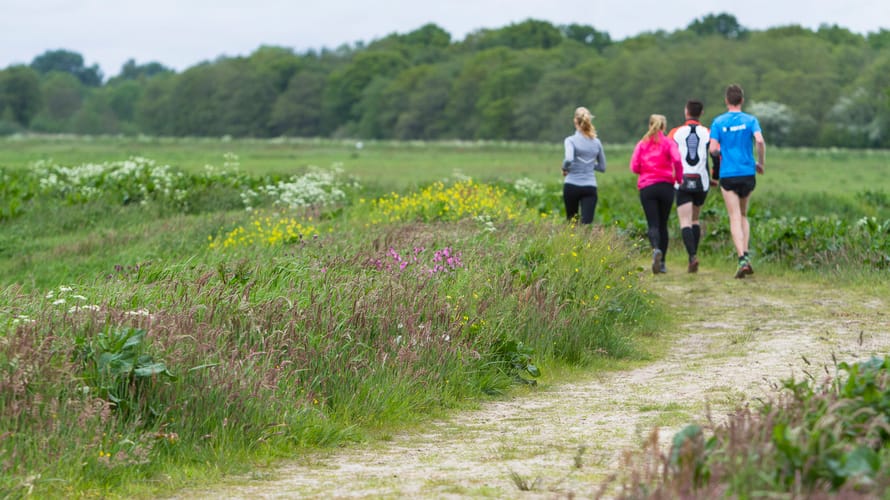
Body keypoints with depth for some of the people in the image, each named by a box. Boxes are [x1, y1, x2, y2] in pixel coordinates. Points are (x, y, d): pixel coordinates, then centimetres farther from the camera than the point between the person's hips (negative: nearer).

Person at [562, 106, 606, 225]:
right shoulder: (596, 142, 7)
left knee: (571, 220, 16)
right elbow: (602, 167, 15)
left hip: (572, 185, -2)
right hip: (590, 187, 2)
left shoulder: (571, 140, -6)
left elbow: (568, 159, -23)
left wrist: (564, 168, -3)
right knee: (587, 223, -8)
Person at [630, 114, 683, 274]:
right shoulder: (668, 143, 4)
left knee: (653, 224, -6)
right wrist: (678, 177, 0)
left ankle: (656, 249, -36)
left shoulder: (642, 144, 8)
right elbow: (677, 160, -14)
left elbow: (634, 167, 3)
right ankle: (662, 262, 11)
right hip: (666, 186, 0)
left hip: (646, 187, 0)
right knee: (663, 224, 11)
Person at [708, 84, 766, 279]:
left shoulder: (718, 122, 0)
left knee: (735, 218, -3)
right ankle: (745, 254, 7)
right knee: (743, 216, 19)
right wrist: (760, 163, 0)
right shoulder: (750, 120, 0)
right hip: (748, 173, 1)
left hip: (728, 175, -1)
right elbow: (760, 141, -14)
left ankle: (742, 258, -17)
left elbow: (713, 148, -7)